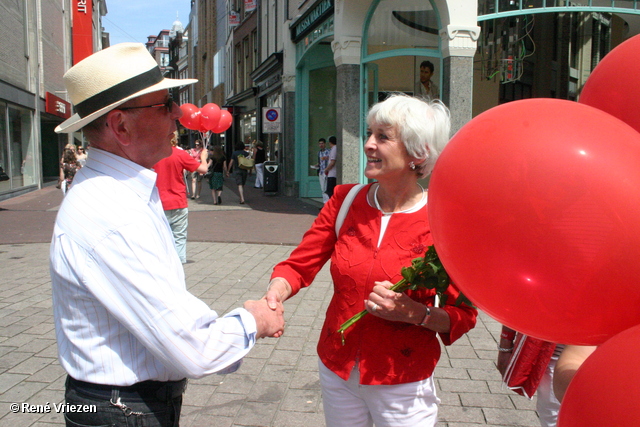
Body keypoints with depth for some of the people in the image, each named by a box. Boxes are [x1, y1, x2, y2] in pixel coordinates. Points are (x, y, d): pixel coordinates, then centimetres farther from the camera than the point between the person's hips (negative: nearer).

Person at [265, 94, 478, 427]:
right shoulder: (345, 200, -4)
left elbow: (463, 315, -10)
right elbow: (299, 265, -5)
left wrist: (414, 312, -26)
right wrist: (275, 294, -24)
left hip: (403, 382, -3)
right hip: (336, 370, 4)